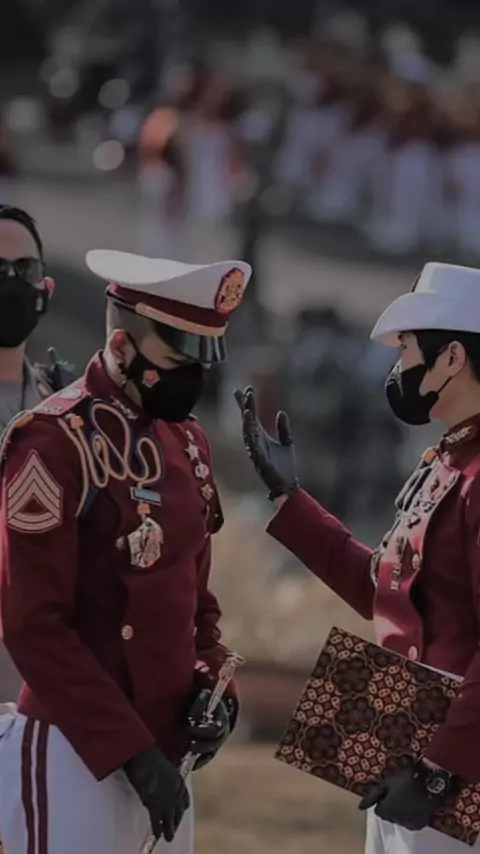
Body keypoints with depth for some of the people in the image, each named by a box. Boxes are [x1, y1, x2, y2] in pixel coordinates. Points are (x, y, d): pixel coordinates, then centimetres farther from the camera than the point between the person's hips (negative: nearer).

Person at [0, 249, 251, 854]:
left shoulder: (186, 439, 11)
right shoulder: (55, 443, -14)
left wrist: (210, 681, 1)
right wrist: (132, 750, -19)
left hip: (163, 746, 8)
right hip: (75, 755, -8)